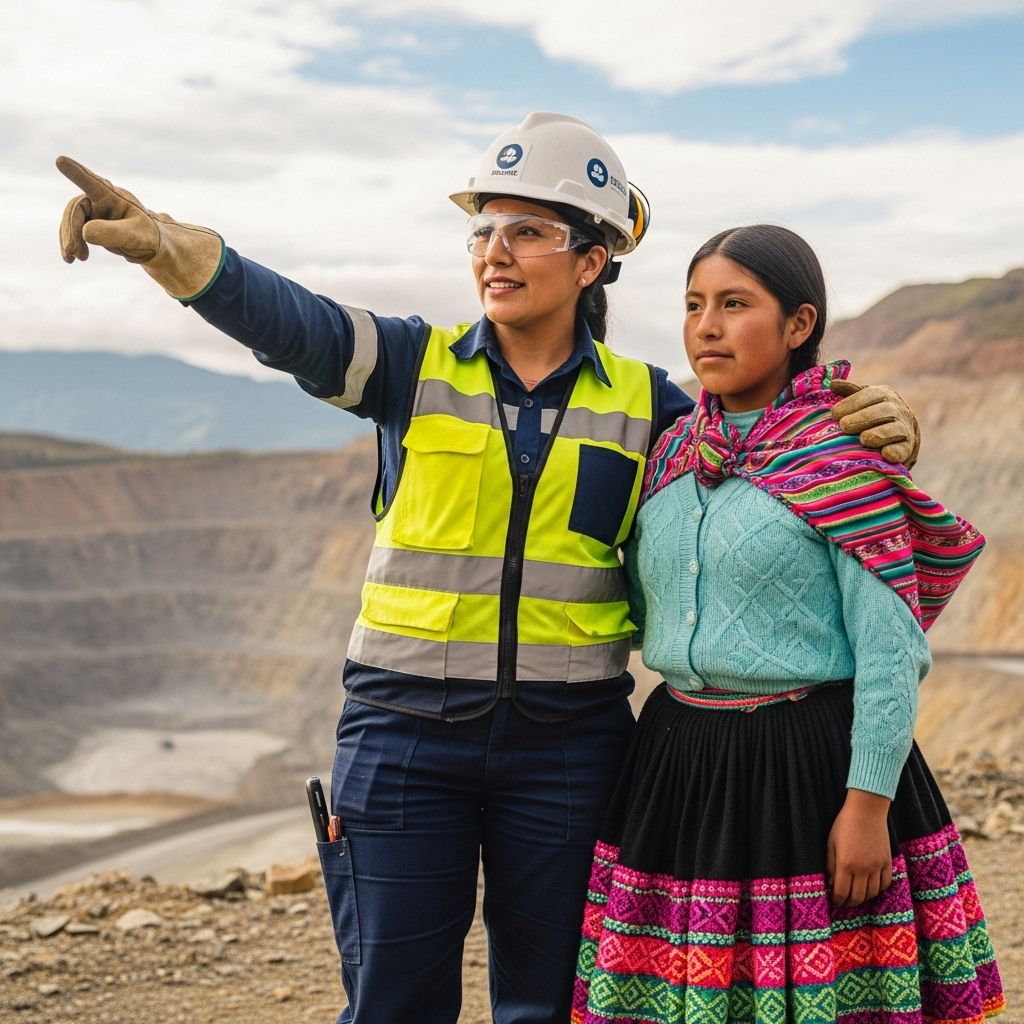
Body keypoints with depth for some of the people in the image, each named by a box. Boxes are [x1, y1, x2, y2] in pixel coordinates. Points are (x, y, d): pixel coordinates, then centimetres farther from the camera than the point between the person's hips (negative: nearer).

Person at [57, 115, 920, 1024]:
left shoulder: (641, 403, 3)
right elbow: (289, 321, -19)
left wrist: (873, 435, -10)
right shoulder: (416, 366, -2)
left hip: (568, 743, 1)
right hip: (406, 733, -1)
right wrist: (162, 243, -38)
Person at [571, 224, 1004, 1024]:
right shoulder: (670, 455, 9)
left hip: (814, 766, -5)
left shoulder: (844, 461, -9)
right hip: (680, 760, 6)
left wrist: (868, 804, -15)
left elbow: (890, 649, -12)